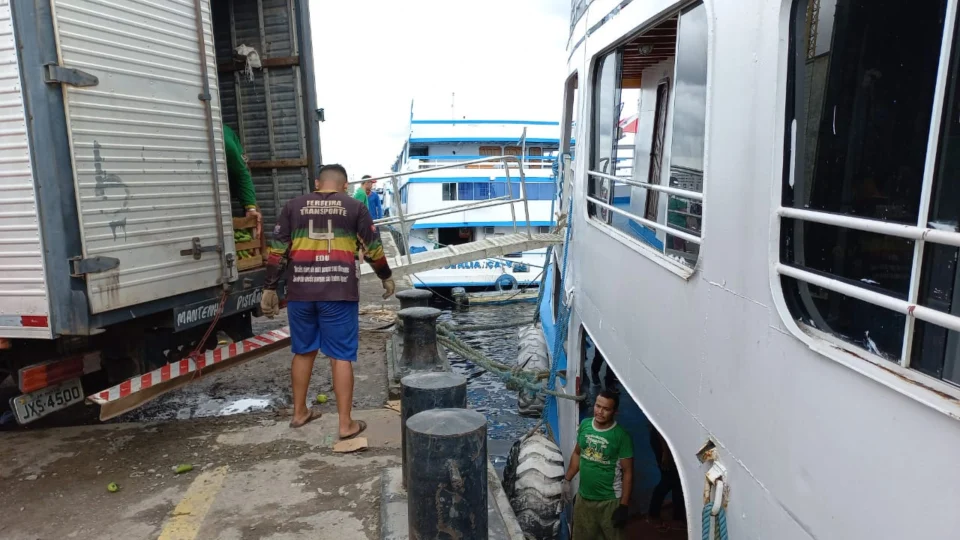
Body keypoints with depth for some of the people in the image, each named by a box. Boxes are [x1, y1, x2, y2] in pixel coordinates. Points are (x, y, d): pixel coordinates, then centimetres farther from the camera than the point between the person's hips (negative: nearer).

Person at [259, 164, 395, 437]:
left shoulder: (293, 206, 10)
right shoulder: (355, 207, 5)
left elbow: (277, 251, 7)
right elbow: (373, 249, 8)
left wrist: (269, 288, 13)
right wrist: (386, 277, 23)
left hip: (300, 291, 3)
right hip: (339, 291, -2)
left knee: (303, 351, 18)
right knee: (341, 356, 2)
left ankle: (299, 412, 31)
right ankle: (346, 424, 6)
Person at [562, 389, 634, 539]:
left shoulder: (621, 436, -17)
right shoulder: (584, 425, -3)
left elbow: (627, 472, -13)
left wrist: (624, 506, -14)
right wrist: (567, 480, 11)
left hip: (609, 501, -4)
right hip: (583, 497, 5)